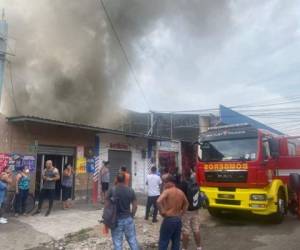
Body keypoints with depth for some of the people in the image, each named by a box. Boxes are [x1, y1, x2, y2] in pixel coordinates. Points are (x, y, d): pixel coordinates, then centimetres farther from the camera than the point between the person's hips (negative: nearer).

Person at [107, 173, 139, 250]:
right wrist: (131, 216, 12)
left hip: (116, 220, -1)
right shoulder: (130, 190, -5)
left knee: (117, 242, 8)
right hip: (128, 219, 2)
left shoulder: (111, 191, -10)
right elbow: (135, 206, -2)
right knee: (132, 240, 15)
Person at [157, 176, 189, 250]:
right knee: (176, 242, 15)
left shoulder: (167, 191, -12)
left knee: (163, 242, 2)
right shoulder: (181, 192, 9)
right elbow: (186, 203, 24)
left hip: (169, 219, -7)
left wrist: (162, 211, -16)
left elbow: (159, 201, -28)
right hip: (178, 220, 7)